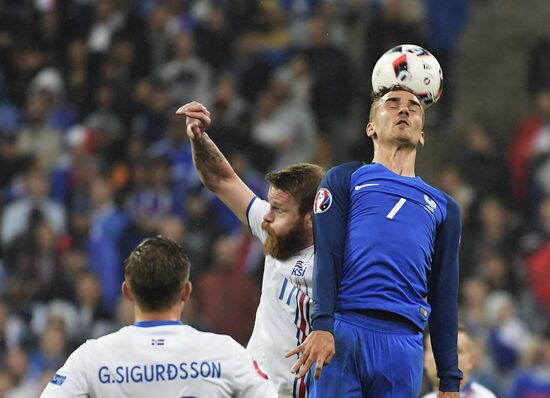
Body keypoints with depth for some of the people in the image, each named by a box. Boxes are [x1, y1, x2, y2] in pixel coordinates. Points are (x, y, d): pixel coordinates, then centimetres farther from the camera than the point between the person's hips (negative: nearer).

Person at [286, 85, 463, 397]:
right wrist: (322, 326, -15)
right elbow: (326, 257, 1)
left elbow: (444, 298, 19)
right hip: (342, 334, -3)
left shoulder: (443, 207, 24)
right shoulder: (345, 180, 16)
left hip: (404, 344, 3)